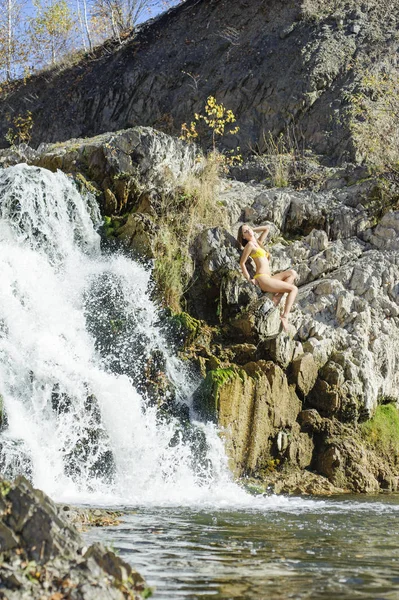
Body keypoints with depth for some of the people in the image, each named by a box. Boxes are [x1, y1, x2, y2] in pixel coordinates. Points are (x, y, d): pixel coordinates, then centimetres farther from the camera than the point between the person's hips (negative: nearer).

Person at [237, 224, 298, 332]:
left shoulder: (258, 242, 21)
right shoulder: (250, 244, -3)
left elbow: (267, 228, 30)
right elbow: (242, 263, -4)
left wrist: (253, 230, 27)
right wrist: (249, 279, -3)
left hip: (268, 278, 8)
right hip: (262, 278, -8)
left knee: (292, 273, 1)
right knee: (293, 289, -11)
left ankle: (278, 296, -8)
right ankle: (285, 316, -17)